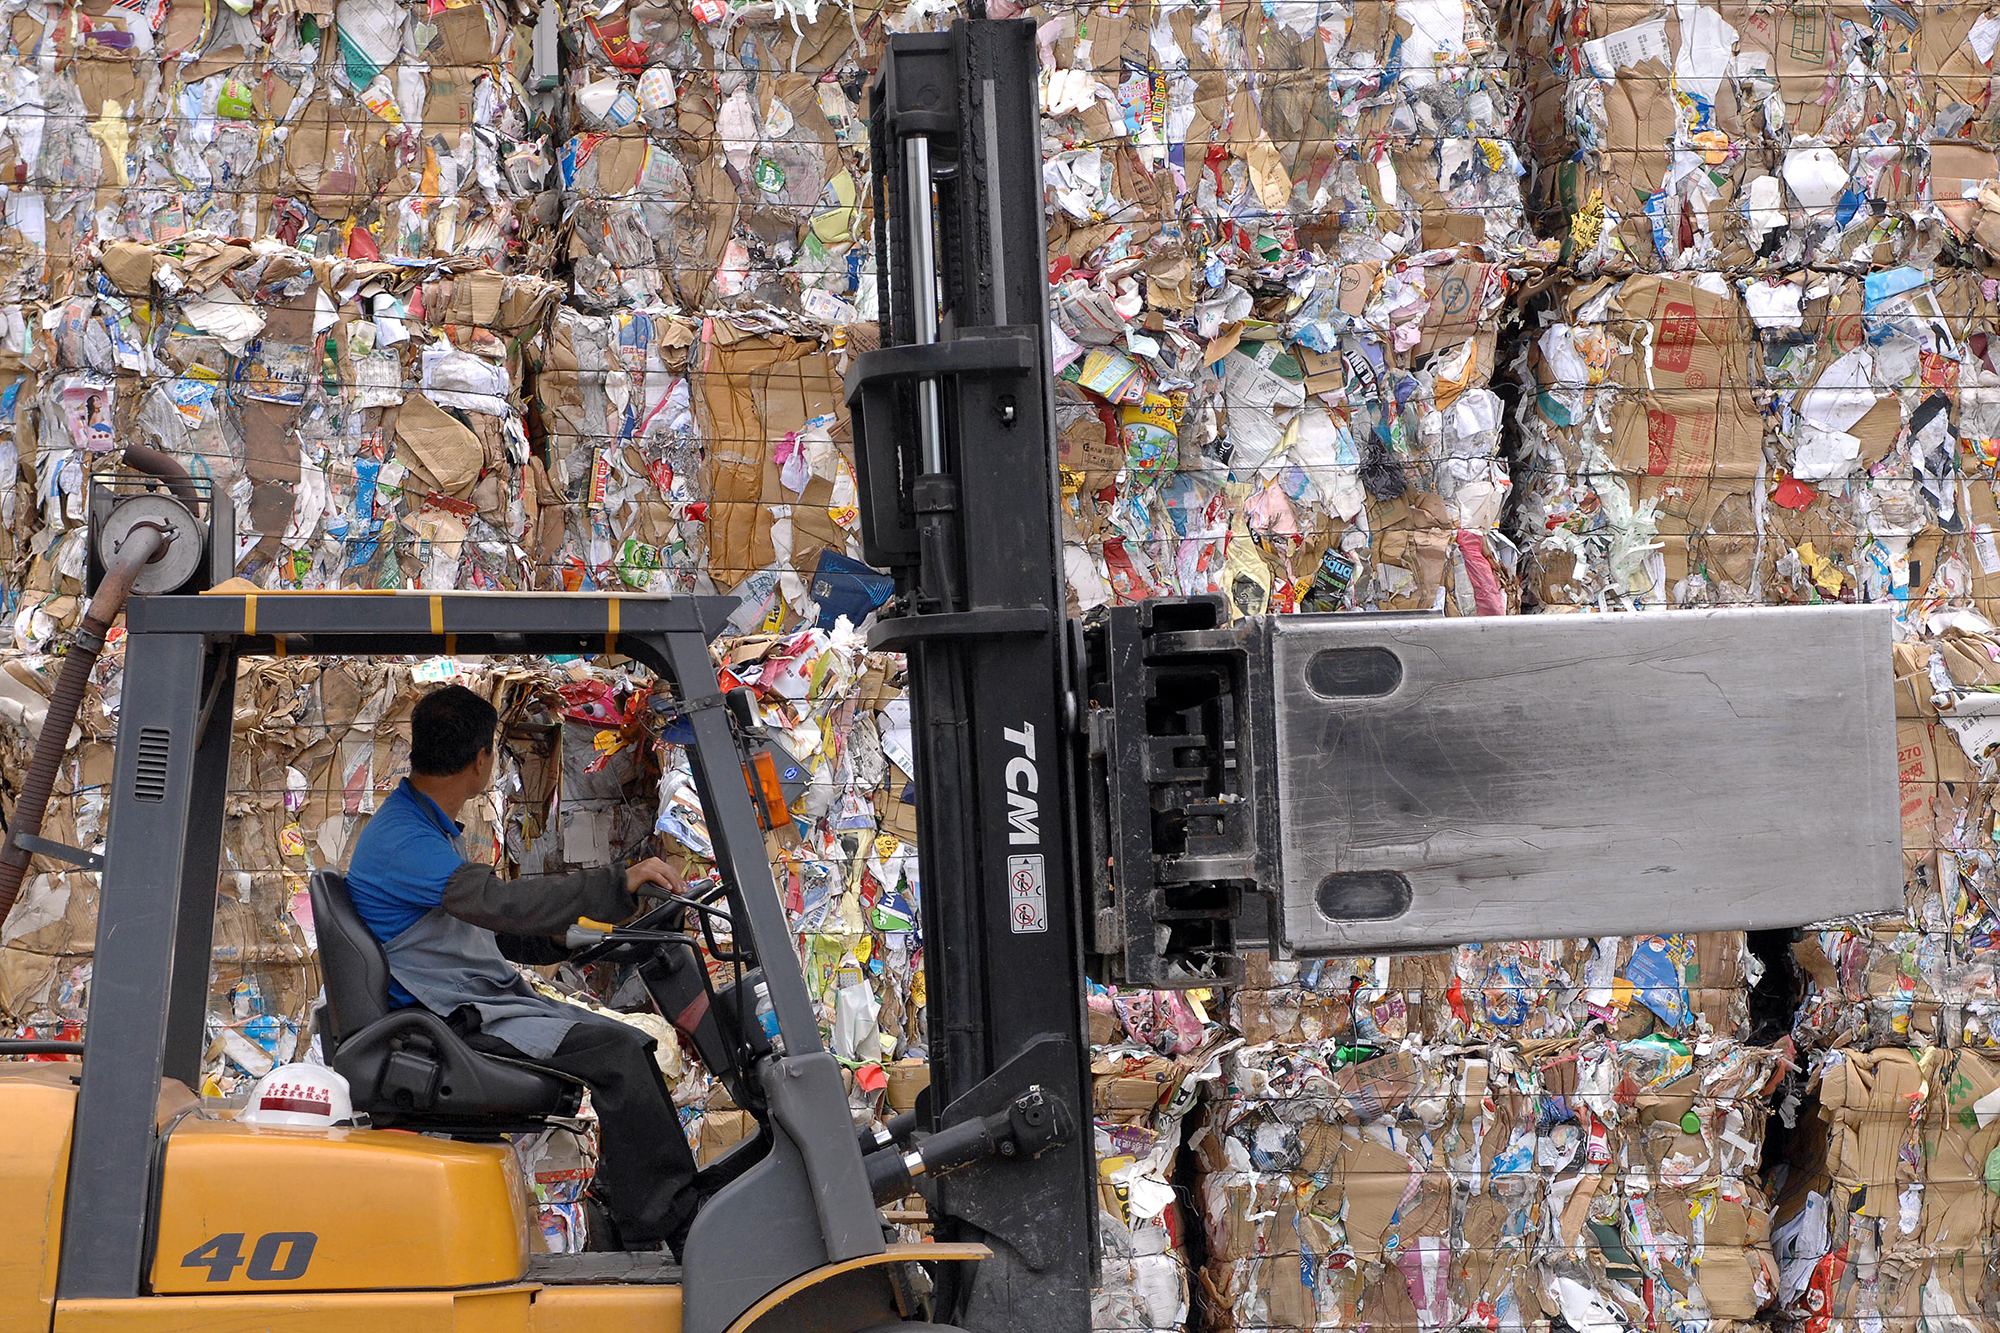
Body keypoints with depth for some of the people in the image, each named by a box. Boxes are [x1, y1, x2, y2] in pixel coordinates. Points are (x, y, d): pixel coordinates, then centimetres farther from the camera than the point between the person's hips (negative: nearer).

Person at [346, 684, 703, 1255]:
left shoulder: (430, 827, 17)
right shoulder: (401, 842, -19)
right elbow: (500, 902, -31)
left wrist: (565, 941, 10)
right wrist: (618, 885, -32)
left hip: (487, 1000, 11)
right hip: (453, 1021, -11)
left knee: (630, 1047, 4)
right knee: (614, 1052, -22)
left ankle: (624, 1231, 3)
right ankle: (679, 1232, -19)